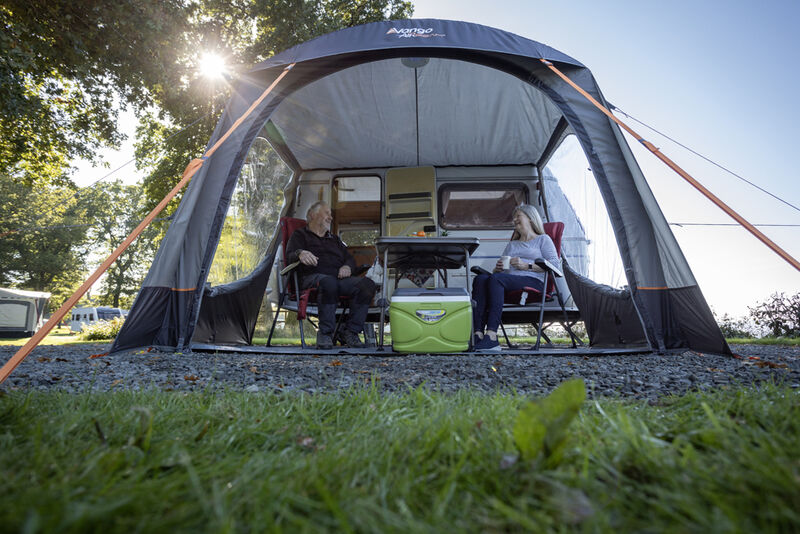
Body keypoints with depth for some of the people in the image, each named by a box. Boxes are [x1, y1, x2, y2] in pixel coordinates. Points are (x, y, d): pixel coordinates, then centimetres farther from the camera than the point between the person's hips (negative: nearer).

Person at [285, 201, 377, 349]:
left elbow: (349, 258, 26)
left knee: (367, 284, -25)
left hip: (339, 277, 5)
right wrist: (300, 253, -24)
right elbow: (290, 255, 2)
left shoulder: (335, 239, 36)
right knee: (328, 282, -42)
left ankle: (350, 331, -21)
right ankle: (325, 333, -29)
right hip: (313, 277, -5)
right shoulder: (300, 235, 20)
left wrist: (347, 266, 0)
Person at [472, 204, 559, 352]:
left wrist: (527, 266, -8)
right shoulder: (511, 244, 37)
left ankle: (491, 335, -45)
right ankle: (477, 333, -42)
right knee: (480, 278, -28)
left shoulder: (543, 239, 21)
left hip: (533, 281, -5)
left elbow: (554, 263, 2)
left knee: (495, 279, -35)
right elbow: (498, 271, 28)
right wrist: (498, 268, 4)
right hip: (509, 282, 5)